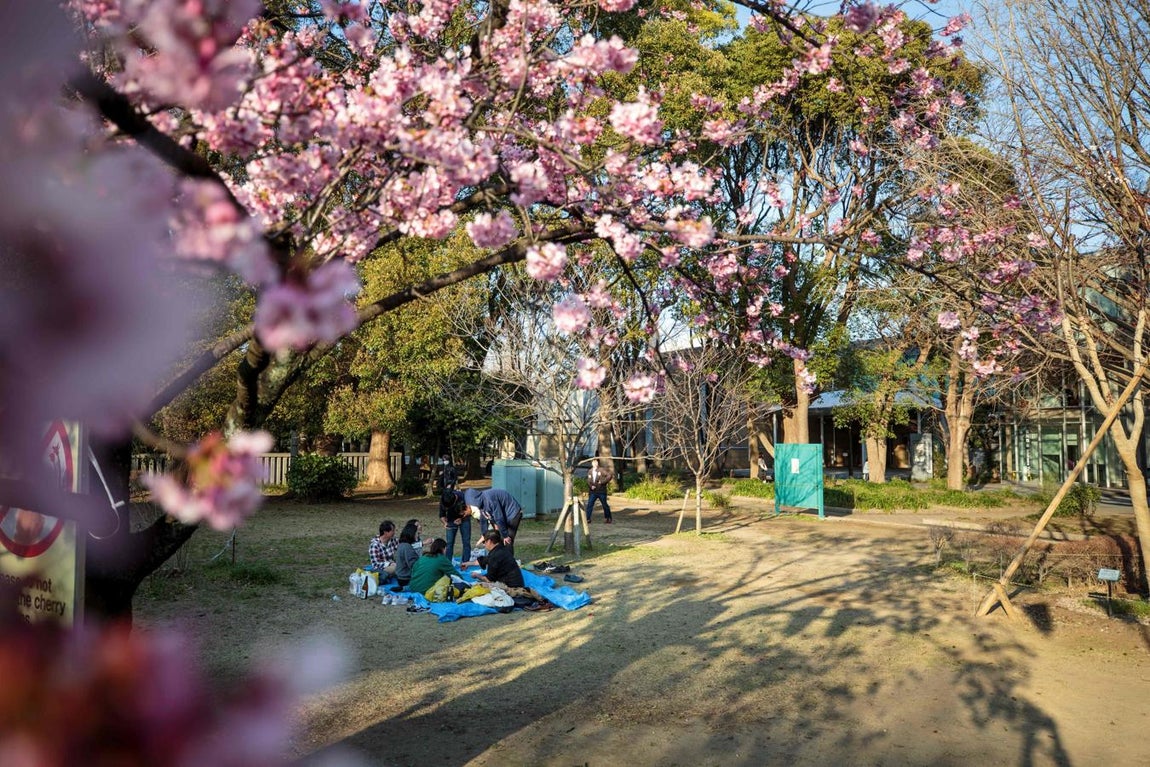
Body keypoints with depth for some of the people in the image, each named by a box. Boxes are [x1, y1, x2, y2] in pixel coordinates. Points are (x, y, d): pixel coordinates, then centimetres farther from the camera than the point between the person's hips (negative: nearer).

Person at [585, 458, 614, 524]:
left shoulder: (602, 470, -5)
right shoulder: (590, 472, 8)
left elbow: (610, 475, -11)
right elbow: (588, 481, 10)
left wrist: (602, 482, -15)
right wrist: (591, 486, -11)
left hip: (601, 491, -3)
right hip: (593, 492, 3)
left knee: (605, 505, 6)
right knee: (589, 505, -5)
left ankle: (608, 518, 21)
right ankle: (587, 518, -1)